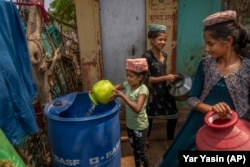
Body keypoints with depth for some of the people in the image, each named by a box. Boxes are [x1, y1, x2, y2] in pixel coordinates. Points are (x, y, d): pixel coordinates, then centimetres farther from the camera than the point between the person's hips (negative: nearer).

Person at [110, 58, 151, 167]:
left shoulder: (143, 89, -25)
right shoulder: (127, 85, -5)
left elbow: (137, 108, -38)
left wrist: (121, 95, -41)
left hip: (140, 126, -6)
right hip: (130, 125, 6)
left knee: (141, 152, 11)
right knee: (135, 149, 24)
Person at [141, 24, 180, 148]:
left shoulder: (164, 54, 5)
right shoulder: (147, 56, -19)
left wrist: (170, 77, 2)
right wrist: (165, 78, -21)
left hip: (164, 90, 7)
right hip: (152, 92, -6)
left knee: (173, 116, 10)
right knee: (149, 117, 13)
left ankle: (170, 142, 32)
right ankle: (146, 139, 39)